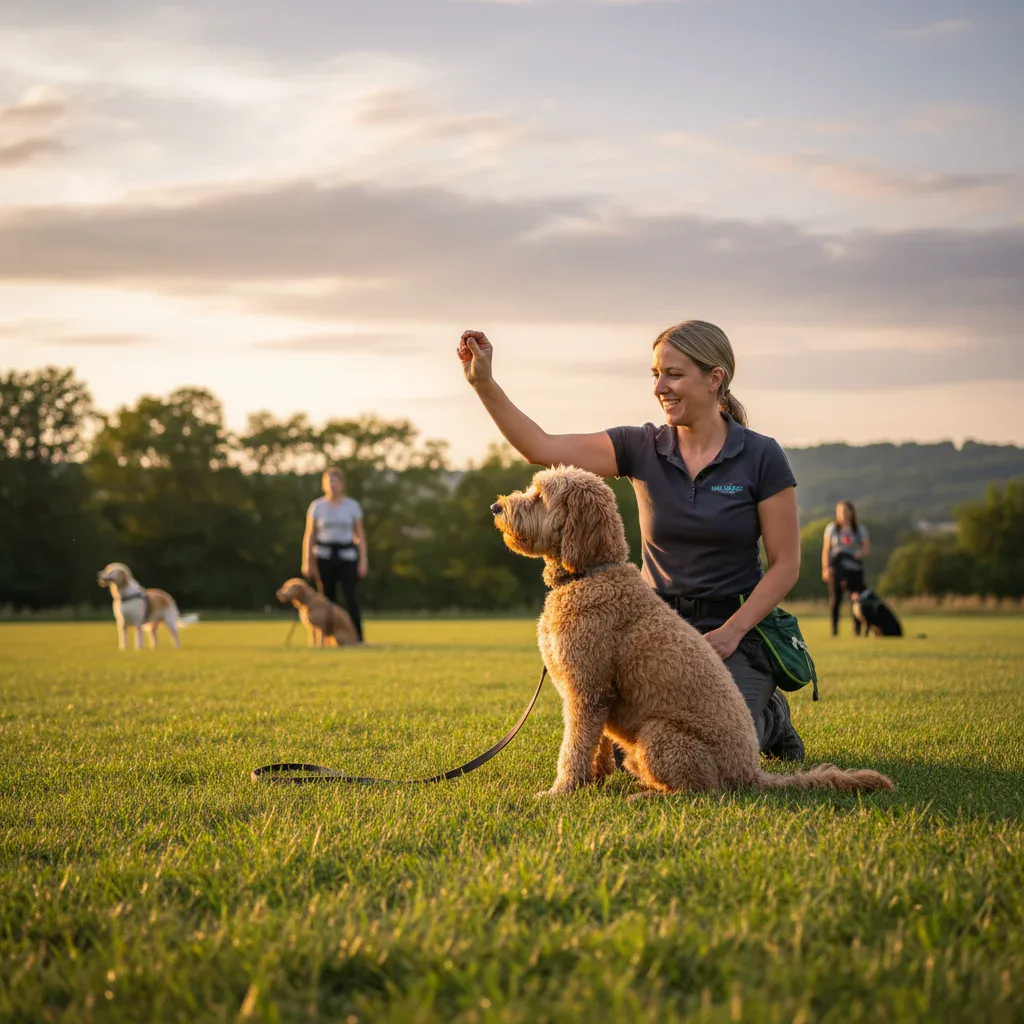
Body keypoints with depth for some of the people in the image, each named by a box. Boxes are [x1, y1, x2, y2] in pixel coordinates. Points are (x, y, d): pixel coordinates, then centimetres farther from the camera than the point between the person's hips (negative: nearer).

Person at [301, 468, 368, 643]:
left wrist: (363, 561, -3)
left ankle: (358, 638, -9)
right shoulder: (316, 506, 2)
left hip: (346, 556, 0)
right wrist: (306, 562, -2)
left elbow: (360, 535, 4)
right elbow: (309, 536, 4)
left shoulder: (352, 505, 2)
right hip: (323, 556, 1)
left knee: (351, 598, -11)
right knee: (327, 599, 1)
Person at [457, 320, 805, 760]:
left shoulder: (761, 457, -7)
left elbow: (786, 564, -5)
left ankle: (767, 716, 12)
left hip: (734, 634, -3)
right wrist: (484, 383, -15)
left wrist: (732, 631, -15)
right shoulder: (642, 448, 1)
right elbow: (542, 448, -6)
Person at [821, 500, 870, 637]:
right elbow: (826, 549, 7)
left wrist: (860, 553, -16)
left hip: (854, 568, 0)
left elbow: (866, 546, 7)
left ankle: (857, 629, 0)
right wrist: (825, 568, -1)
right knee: (835, 599, -4)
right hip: (836, 568, 0)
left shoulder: (860, 528, 10)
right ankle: (834, 629, -1)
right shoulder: (832, 528, 8)